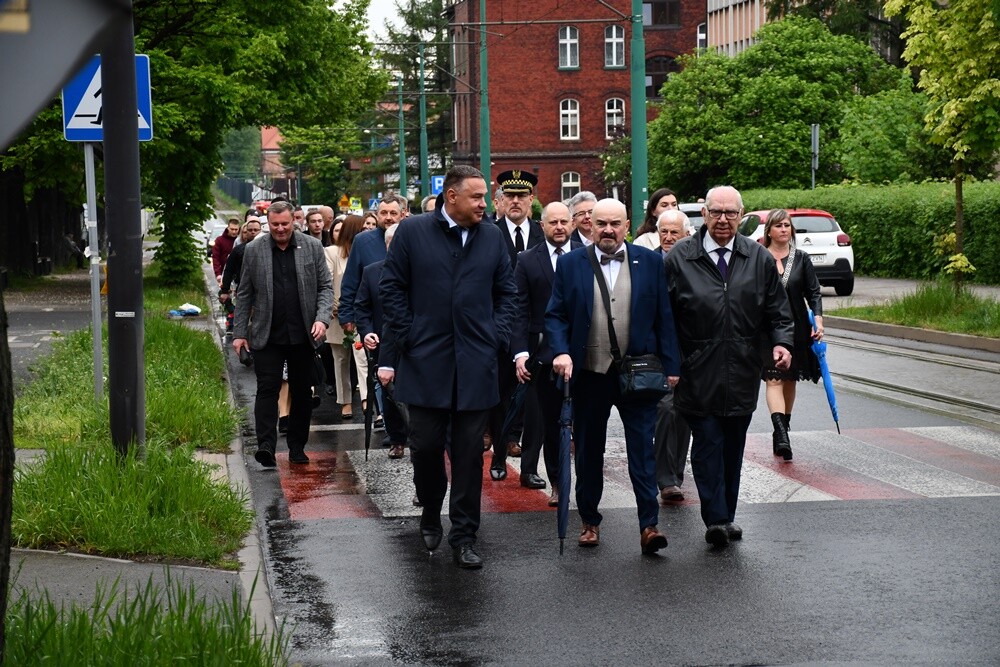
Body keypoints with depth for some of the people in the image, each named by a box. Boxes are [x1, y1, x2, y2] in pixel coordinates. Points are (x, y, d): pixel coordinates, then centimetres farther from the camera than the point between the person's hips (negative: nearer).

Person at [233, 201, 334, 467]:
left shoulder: (312, 247, 3)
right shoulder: (254, 250, 3)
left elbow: (326, 287, 5)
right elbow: (244, 295, 7)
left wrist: (322, 318, -10)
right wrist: (240, 333, 3)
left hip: (303, 335, 1)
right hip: (267, 335, -1)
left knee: (302, 392, 7)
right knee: (267, 389, -10)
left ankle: (297, 447, 17)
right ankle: (266, 445, -14)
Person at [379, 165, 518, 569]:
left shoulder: (492, 237, 7)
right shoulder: (413, 232, -1)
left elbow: (506, 292, 14)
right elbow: (392, 289, 1)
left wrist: (497, 336, 3)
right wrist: (403, 340, -3)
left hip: (476, 364, 2)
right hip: (425, 361, -2)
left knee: (469, 452, 2)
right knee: (425, 445, 3)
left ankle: (463, 536, 9)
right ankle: (430, 515, 29)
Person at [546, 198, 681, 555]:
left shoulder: (650, 262, 4)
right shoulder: (571, 264, 4)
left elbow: (664, 317, 4)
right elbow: (555, 315, 4)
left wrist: (670, 365, 0)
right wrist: (561, 352, -13)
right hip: (588, 375, 1)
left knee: (643, 449, -4)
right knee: (588, 452, 11)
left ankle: (649, 525, -4)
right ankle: (589, 520, 23)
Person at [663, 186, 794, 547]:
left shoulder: (759, 258, 8)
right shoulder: (679, 258, -2)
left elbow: (777, 310, 12)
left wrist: (781, 342, -5)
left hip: (742, 371, 3)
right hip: (698, 371, -3)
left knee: (733, 447, 11)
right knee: (708, 444, -6)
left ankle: (726, 516, 22)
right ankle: (716, 519, -6)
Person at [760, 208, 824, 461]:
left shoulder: (801, 259, 5)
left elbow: (813, 292, 4)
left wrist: (818, 319, -10)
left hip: (796, 327, 3)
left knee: (789, 380, 11)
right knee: (773, 380, -13)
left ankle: (781, 432, 25)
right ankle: (782, 436, -25)